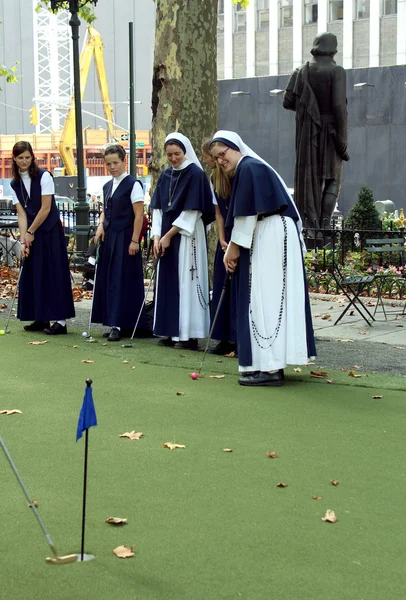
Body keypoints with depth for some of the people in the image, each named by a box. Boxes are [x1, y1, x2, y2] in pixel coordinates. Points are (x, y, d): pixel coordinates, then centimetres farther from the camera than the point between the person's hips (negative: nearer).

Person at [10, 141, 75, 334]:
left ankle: (60, 320, -6)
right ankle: (41, 318, 14)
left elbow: (45, 208, -13)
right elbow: (21, 214, 0)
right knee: (33, 275, 6)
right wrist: (23, 240, -10)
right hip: (31, 233, 6)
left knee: (54, 273, -6)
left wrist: (30, 232, -9)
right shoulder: (14, 184, 5)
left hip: (50, 231, -6)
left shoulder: (44, 176, -10)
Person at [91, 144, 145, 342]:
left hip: (125, 238, -7)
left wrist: (134, 240, -16)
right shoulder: (107, 186, 13)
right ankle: (114, 323, 14)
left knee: (123, 279, -5)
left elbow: (139, 214, -11)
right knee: (107, 279, 7)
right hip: (108, 237, 7)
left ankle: (120, 325, -3)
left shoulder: (133, 184, -8)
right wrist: (101, 226, 0)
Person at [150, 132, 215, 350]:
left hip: (187, 237, -7)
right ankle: (172, 331, 13)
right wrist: (157, 236, -3)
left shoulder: (195, 174, -9)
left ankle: (189, 334, -2)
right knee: (168, 281, 7)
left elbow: (192, 211, -14)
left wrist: (169, 235, -11)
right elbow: (157, 208, 10)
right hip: (166, 236, 7)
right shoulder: (165, 176, 11)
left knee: (185, 281, -6)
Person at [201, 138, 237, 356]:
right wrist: (222, 239, -1)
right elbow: (218, 212, 9)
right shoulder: (214, 178, 8)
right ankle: (227, 338, 14)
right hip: (228, 237, 8)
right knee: (222, 286, 7)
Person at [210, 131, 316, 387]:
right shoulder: (247, 168, 22)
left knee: (266, 297, -11)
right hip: (267, 240, 10)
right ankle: (271, 364, 12)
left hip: (271, 240, -10)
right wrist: (233, 248, 12)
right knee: (267, 298, 9)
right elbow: (244, 215, 21)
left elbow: (247, 213, -15)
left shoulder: (249, 168, -9)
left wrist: (234, 247, -7)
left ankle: (270, 368, -11)